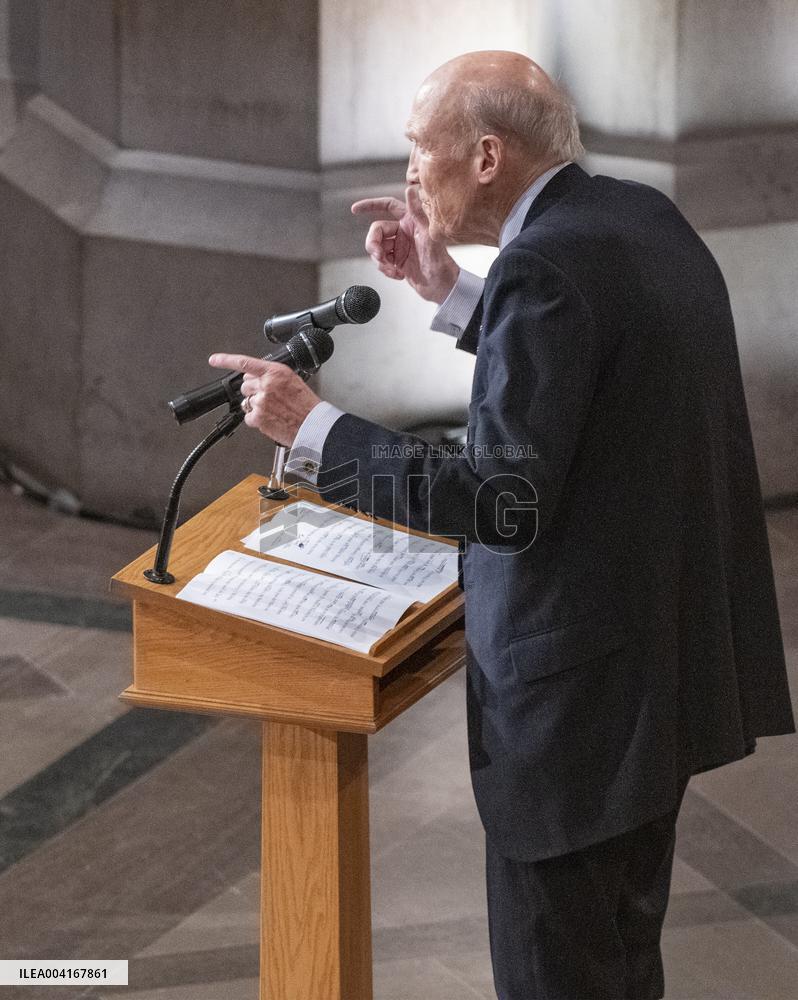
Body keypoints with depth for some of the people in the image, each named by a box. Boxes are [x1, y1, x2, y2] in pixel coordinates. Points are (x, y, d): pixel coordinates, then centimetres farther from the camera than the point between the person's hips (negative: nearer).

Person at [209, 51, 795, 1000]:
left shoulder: (544, 268, -21)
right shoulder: (646, 217, 7)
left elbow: (507, 500, -24)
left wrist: (313, 427, -19)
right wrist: (451, 293, 15)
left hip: (581, 692, -10)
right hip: (672, 652, 10)